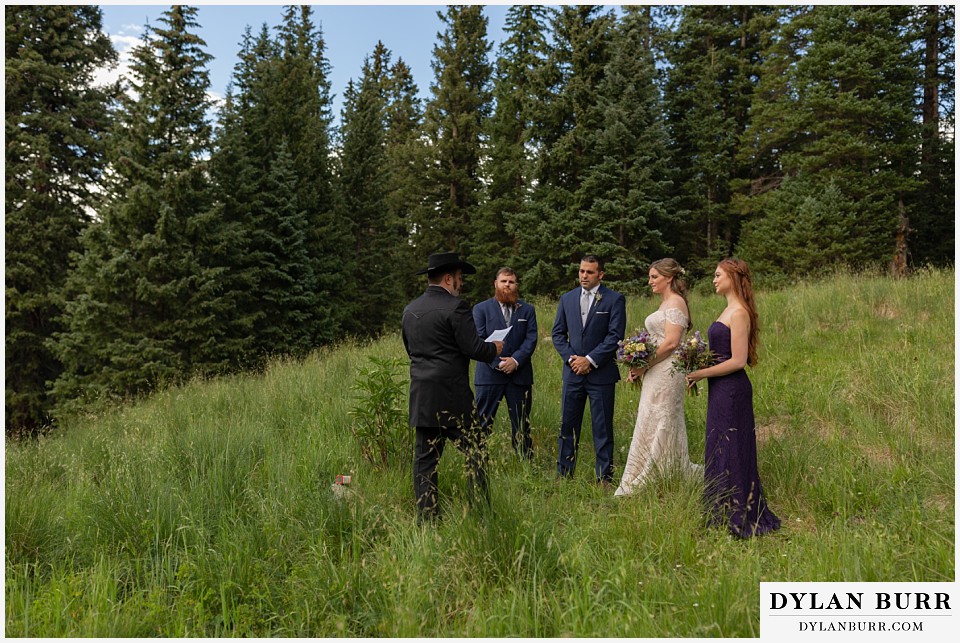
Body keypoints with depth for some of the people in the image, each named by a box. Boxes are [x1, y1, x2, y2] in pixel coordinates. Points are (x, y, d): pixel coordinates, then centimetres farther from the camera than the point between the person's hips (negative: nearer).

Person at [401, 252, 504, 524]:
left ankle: (426, 519, 14)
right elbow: (473, 348, -15)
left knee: (425, 457, 10)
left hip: (421, 396, 7)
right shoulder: (456, 307, -12)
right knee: (475, 452, 5)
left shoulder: (410, 309, 11)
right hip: (452, 396, -7)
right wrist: (495, 348, 4)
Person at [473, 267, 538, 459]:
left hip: (520, 374, 2)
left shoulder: (527, 310, 11)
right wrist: (497, 362, -14)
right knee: (482, 423, -1)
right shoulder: (481, 309, 5)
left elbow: (531, 339, 1)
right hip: (489, 374, -2)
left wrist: (515, 360, -14)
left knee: (521, 425, 8)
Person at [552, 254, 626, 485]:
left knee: (603, 427, 4)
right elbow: (558, 333, 10)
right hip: (573, 371, 4)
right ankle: (564, 473, 19)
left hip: (601, 373, -3)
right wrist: (571, 358, -5)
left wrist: (590, 360, -13)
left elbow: (615, 336, -9)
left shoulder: (614, 299, -2)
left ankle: (604, 477, 13)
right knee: (567, 425, 8)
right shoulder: (567, 298, 10)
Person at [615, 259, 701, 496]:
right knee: (653, 428, 12)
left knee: (655, 428, -4)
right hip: (656, 373, 10)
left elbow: (671, 342, -20)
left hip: (666, 372, -10)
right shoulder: (665, 303, 18)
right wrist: (640, 368, 9)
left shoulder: (676, 302, -11)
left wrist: (644, 365, -16)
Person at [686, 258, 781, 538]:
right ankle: (725, 513, 28)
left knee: (731, 452, 1)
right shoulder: (729, 310, 14)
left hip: (732, 389, -10)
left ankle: (739, 518, 14)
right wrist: (698, 368, 5)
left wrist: (701, 373, -16)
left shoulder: (739, 313, -16)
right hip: (721, 389, 10)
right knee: (720, 450, 16)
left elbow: (737, 360, -21)